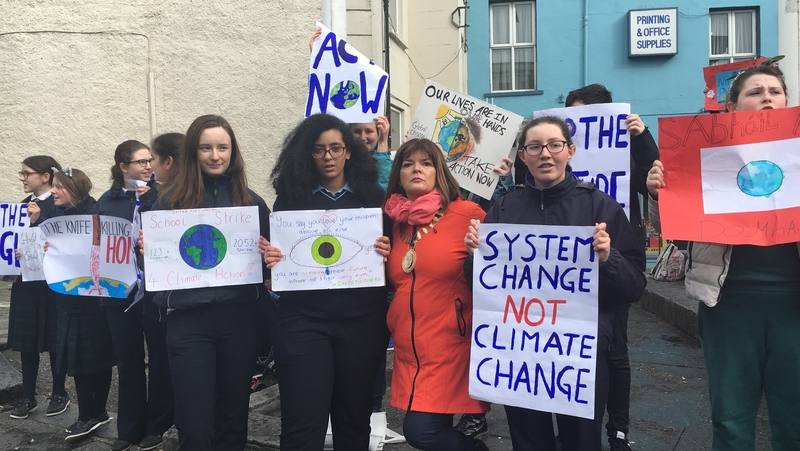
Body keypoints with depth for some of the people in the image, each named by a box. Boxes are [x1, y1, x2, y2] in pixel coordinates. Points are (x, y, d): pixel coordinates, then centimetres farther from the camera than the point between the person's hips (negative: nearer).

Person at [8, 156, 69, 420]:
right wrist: (12, 253, -4)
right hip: (25, 280, 7)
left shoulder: (58, 205, -9)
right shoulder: (24, 204, 13)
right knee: (27, 341, 10)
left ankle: (59, 394, 19)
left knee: (54, 339, 5)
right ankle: (28, 397, 21)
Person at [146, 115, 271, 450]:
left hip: (240, 317, 2)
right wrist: (146, 251, -17)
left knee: (233, 420, 14)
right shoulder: (170, 199, 0)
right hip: (188, 320, -2)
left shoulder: (250, 200, 6)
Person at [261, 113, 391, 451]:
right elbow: (275, 251, 7)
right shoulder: (290, 196, 5)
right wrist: (269, 258, -14)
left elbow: (391, 252, 7)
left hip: (361, 319, 1)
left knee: (354, 416, 13)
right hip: (302, 320, -1)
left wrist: (387, 254, -14)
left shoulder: (373, 196, 5)